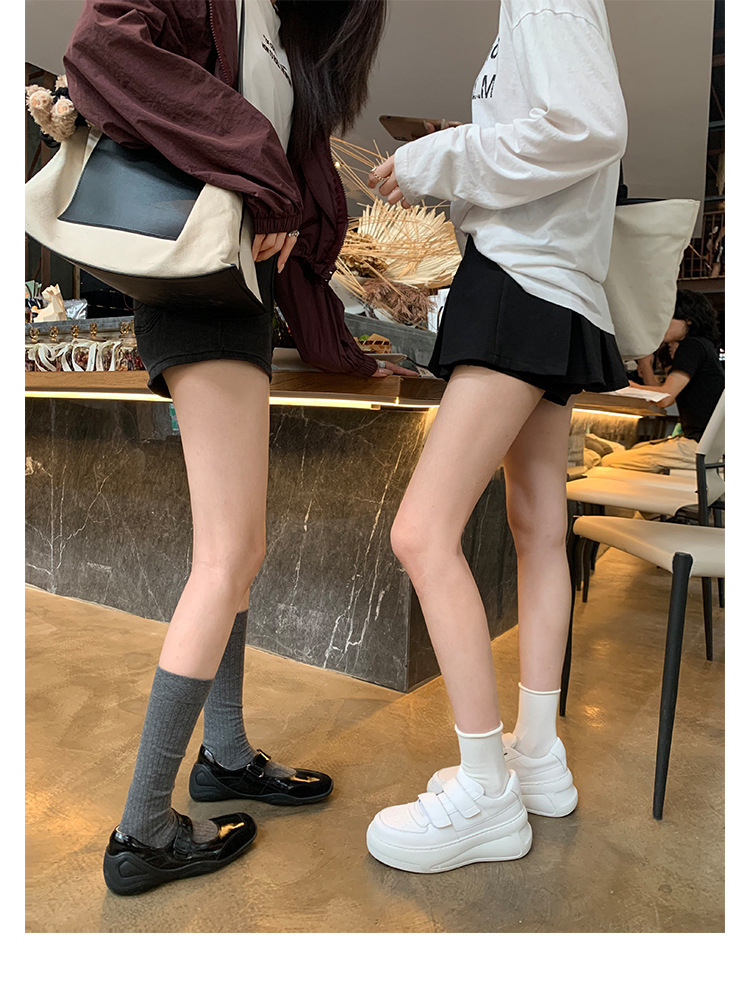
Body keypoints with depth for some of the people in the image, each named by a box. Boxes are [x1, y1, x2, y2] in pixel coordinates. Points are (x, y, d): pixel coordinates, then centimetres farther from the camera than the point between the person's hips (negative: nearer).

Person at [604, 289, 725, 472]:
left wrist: (629, 385, -4)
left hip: (700, 445, -11)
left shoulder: (693, 346, -9)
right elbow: (658, 396, 19)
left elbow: (665, 397, -19)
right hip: (694, 438, 11)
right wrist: (645, 359, 12)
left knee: (611, 463, -15)